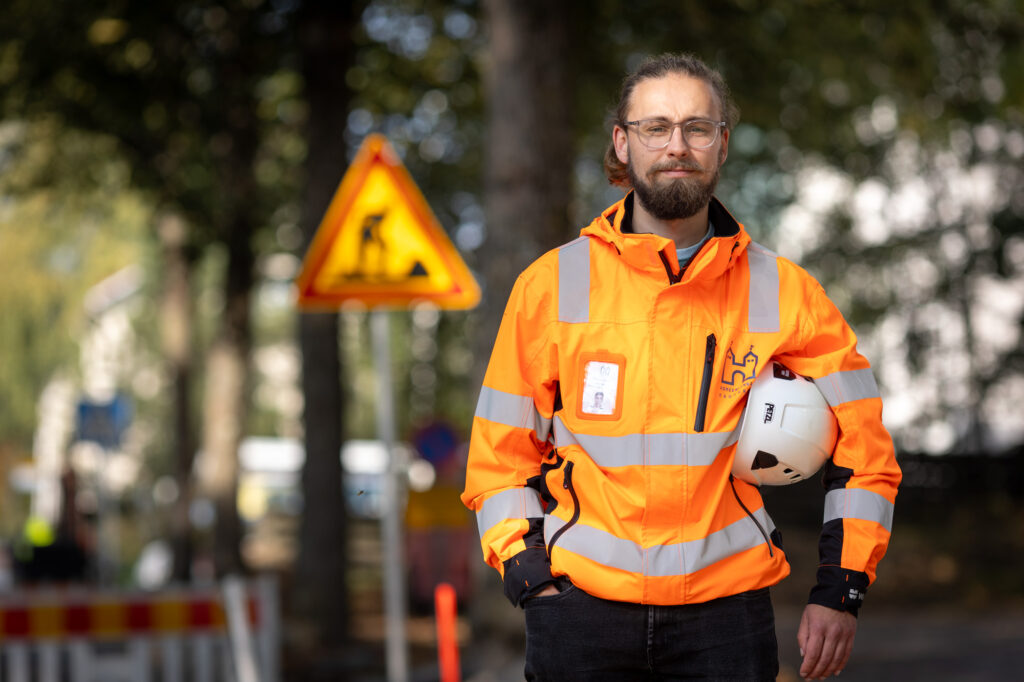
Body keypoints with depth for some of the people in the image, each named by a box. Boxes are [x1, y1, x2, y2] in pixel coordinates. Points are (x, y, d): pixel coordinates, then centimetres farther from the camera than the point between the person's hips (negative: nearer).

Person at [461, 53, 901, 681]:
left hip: (726, 615, 0)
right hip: (582, 613, 0)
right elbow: (500, 451, 9)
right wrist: (530, 576, -3)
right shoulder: (551, 286, 4)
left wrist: (840, 590, 4)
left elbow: (862, 442, 10)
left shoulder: (782, 293, 4)